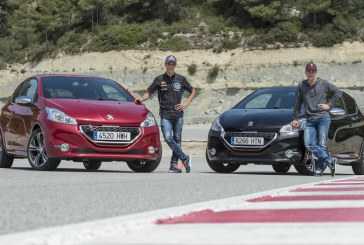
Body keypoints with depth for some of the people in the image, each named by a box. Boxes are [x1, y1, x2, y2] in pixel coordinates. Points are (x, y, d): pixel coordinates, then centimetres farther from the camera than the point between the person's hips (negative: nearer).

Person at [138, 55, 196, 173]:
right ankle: (185, 158, -2)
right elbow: (149, 92, 6)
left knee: (177, 139, 1)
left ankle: (174, 164, 6)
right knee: (168, 138, -14)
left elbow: (193, 91, 17)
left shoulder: (181, 79, 7)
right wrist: (141, 99, -14)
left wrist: (186, 103, 3)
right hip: (165, 114, -1)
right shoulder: (159, 79, 4)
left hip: (178, 114, 1)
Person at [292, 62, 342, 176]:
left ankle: (319, 168, 0)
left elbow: (338, 92, 12)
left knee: (322, 144, -11)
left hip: (323, 117, -3)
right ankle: (330, 160, -8)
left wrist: (329, 105, 4)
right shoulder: (301, 86, 12)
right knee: (309, 144, -15)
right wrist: (295, 118, 17)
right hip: (309, 120, 3)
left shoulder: (324, 84, 5)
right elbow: (298, 103, 18)